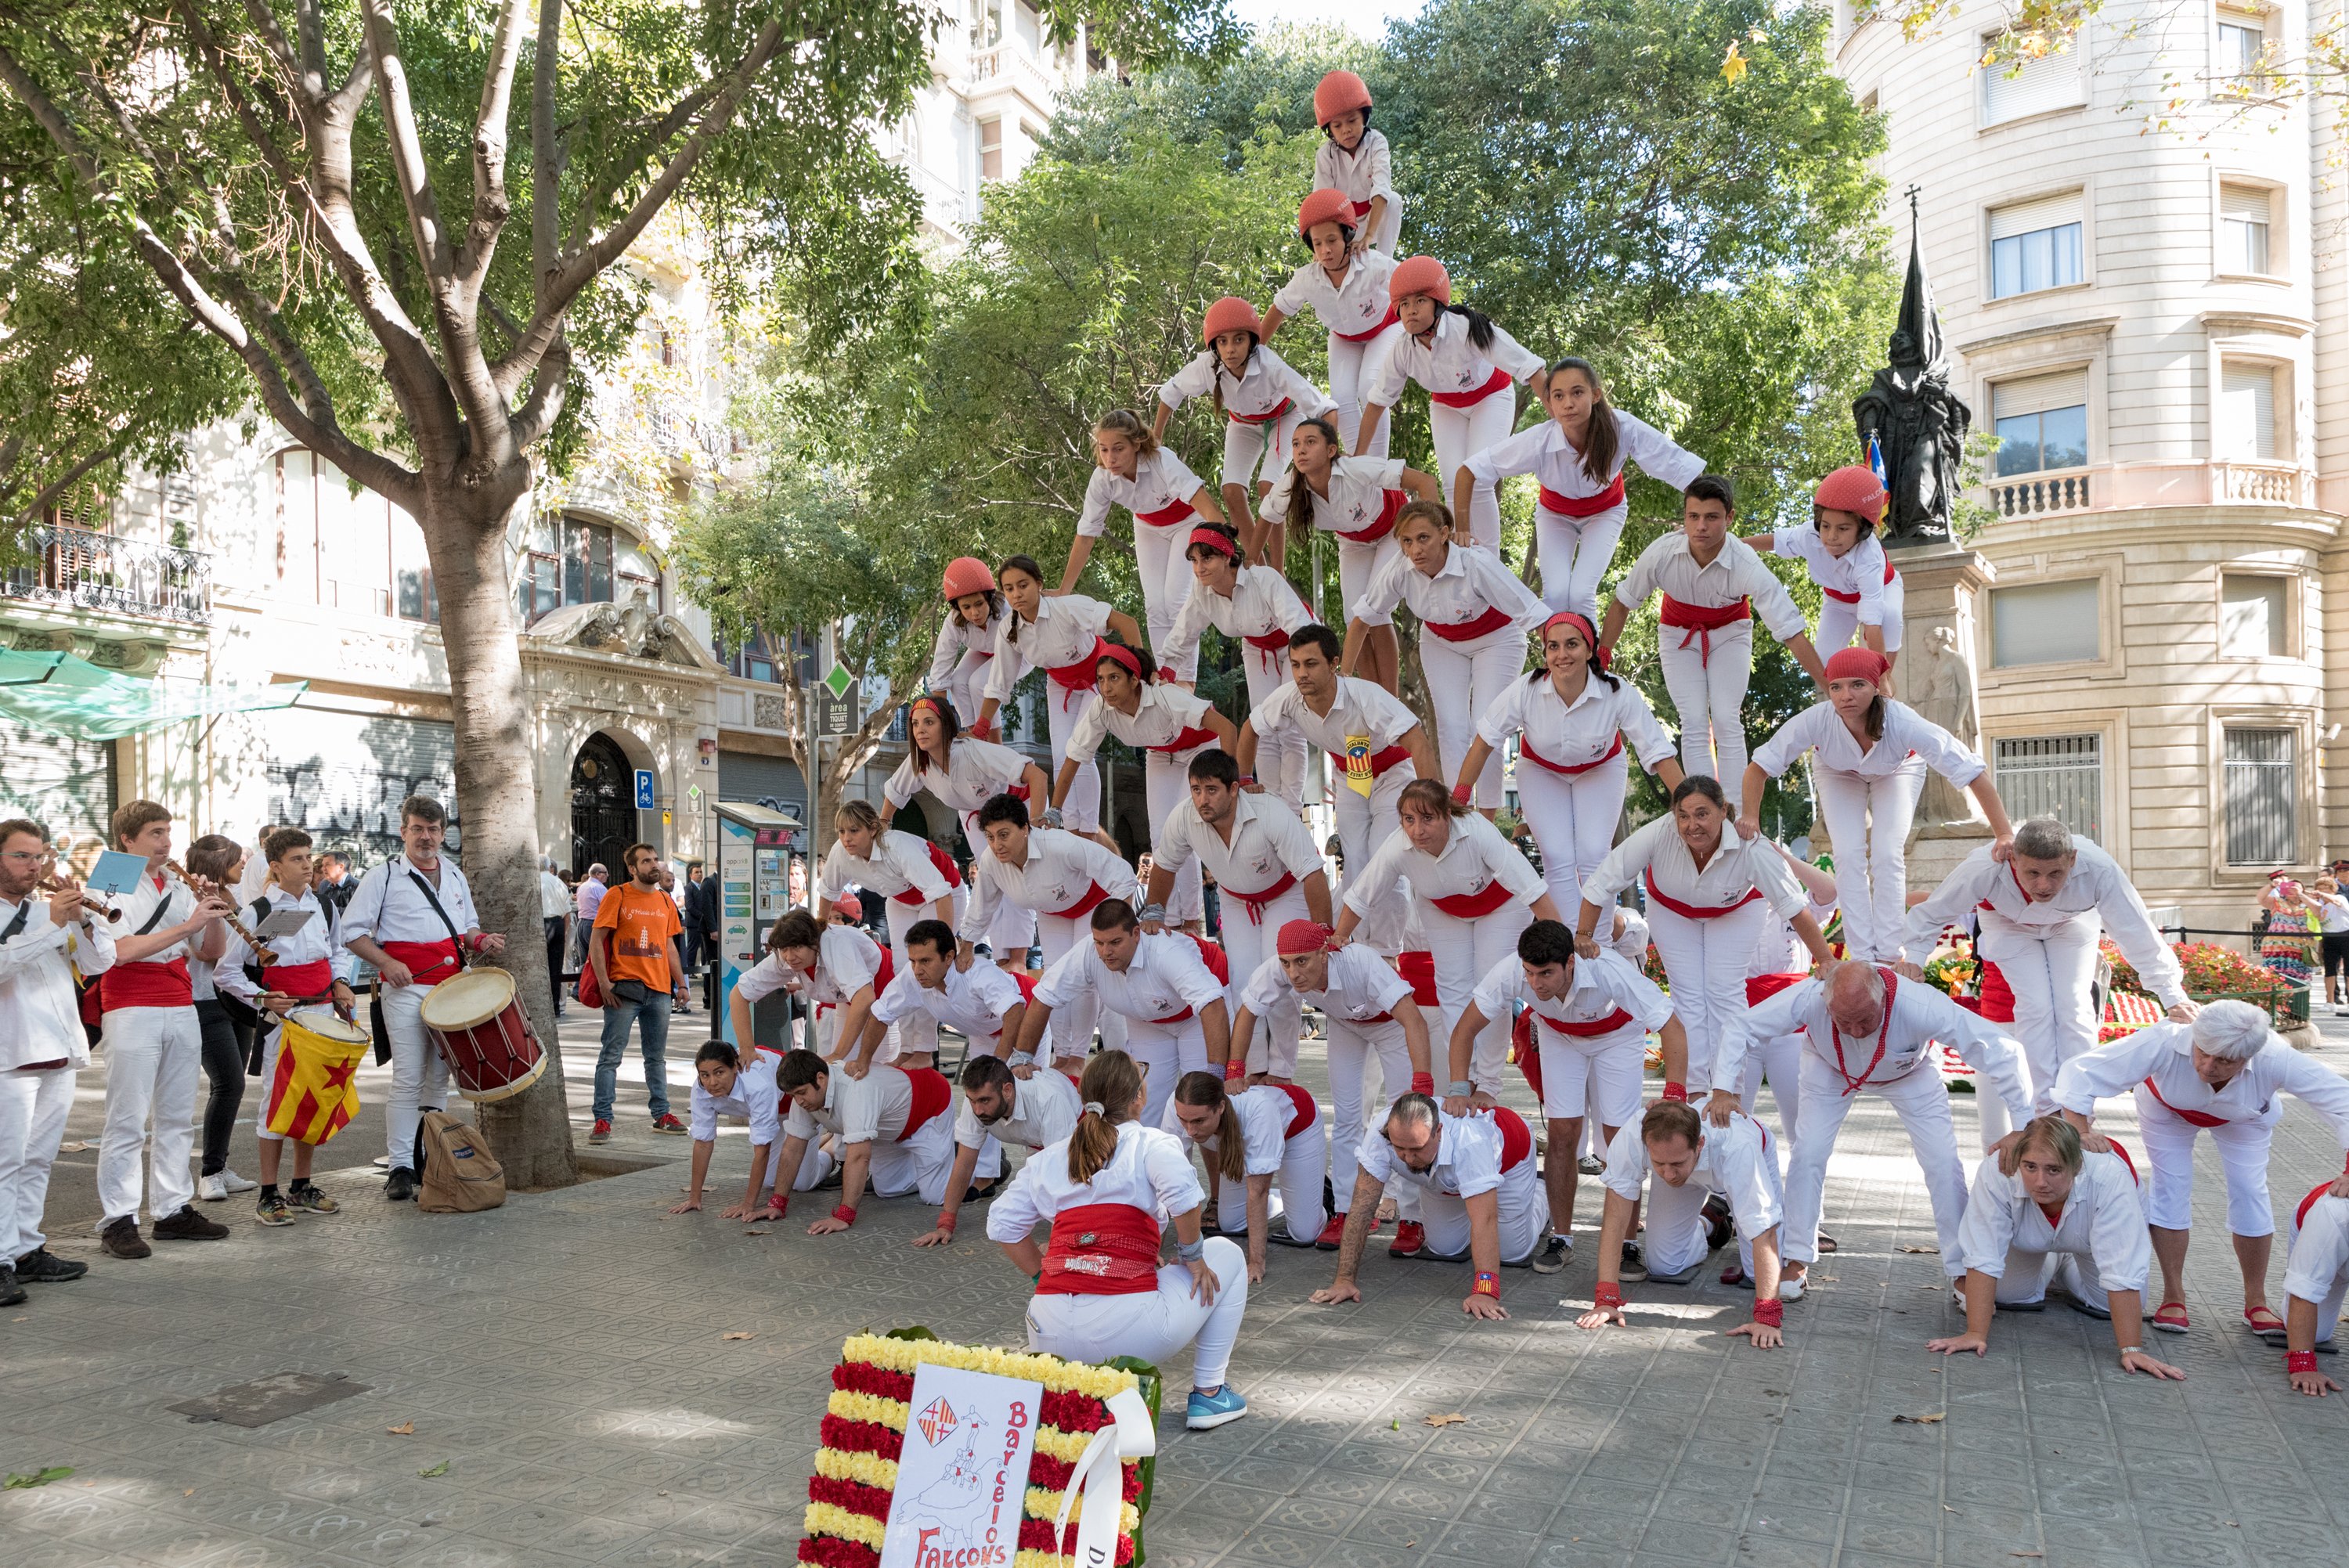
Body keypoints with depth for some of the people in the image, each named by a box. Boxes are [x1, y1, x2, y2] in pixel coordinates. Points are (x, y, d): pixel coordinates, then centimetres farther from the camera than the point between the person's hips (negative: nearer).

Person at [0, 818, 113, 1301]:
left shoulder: (53, 908, 15)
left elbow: (100, 962, 8)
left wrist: (81, 917, -7)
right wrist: (52, 925, -24)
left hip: (61, 1052, 6)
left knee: (39, 1159, 11)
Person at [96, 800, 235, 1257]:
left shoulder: (178, 888, 14)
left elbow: (213, 952, 13)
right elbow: (121, 950, -18)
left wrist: (214, 915, -5)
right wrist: (186, 926, -22)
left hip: (181, 1010, 6)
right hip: (132, 1011, -6)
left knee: (177, 1117, 9)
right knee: (128, 1122, -4)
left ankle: (172, 1210, 15)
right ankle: (119, 1221, 1)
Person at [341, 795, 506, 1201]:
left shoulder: (455, 876, 15)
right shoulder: (384, 876, -2)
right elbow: (352, 931, -3)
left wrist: (482, 941, 3)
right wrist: (387, 964, -16)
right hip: (407, 988, -5)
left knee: (439, 1077, 10)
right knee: (408, 1079, -8)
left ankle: (429, 1156, 20)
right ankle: (401, 1167, -2)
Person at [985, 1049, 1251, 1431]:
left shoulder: (1048, 1157, 17)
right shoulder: (1151, 1144, 2)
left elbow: (1002, 1224, 13)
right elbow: (1182, 1194, -18)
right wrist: (1192, 1256, -3)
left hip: (1052, 1338, 5)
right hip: (1130, 1333, -5)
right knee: (1227, 1255, 21)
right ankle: (1208, 1393, 20)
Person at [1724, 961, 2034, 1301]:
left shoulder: (1921, 1007, -45)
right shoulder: (1807, 998, -42)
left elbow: (2002, 1050, -36)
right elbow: (1741, 1030, -29)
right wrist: (1724, 1090, -40)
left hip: (1910, 1072, 0)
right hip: (1830, 1069, 0)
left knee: (1943, 1160, -9)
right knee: (1808, 1152, -12)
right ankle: (1797, 1262, 4)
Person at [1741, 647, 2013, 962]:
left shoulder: (1903, 722, -43)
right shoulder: (1816, 720, -41)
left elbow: (1973, 772, -39)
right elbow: (1760, 766, -31)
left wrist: (2004, 833, -43)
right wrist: (1750, 816, -44)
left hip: (1897, 771, -1)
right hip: (1838, 772, 1)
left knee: (1887, 855, -15)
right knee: (1849, 856, -13)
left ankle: (1888, 957, -3)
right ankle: (1861, 957, -4)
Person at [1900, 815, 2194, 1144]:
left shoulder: (2098, 869, -41)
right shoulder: (1983, 868, -43)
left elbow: (2139, 933, -30)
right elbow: (1933, 912, -25)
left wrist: (2172, 995, -27)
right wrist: (1914, 957, -33)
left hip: (2072, 923, 1)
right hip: (2009, 924, -1)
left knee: (2074, 1006, -12)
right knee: (2036, 1007, -15)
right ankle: (2047, 1110, -6)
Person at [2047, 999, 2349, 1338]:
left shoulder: (2275, 1061, -43)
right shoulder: (2164, 1044, -46)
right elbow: (2081, 1070, -45)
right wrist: (2080, 1130, -54)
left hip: (2242, 1119, 1)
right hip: (2168, 1107, -1)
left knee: (2250, 1191, -5)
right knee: (2170, 1186, -8)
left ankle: (2256, 1302, 12)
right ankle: (2173, 1296, 7)